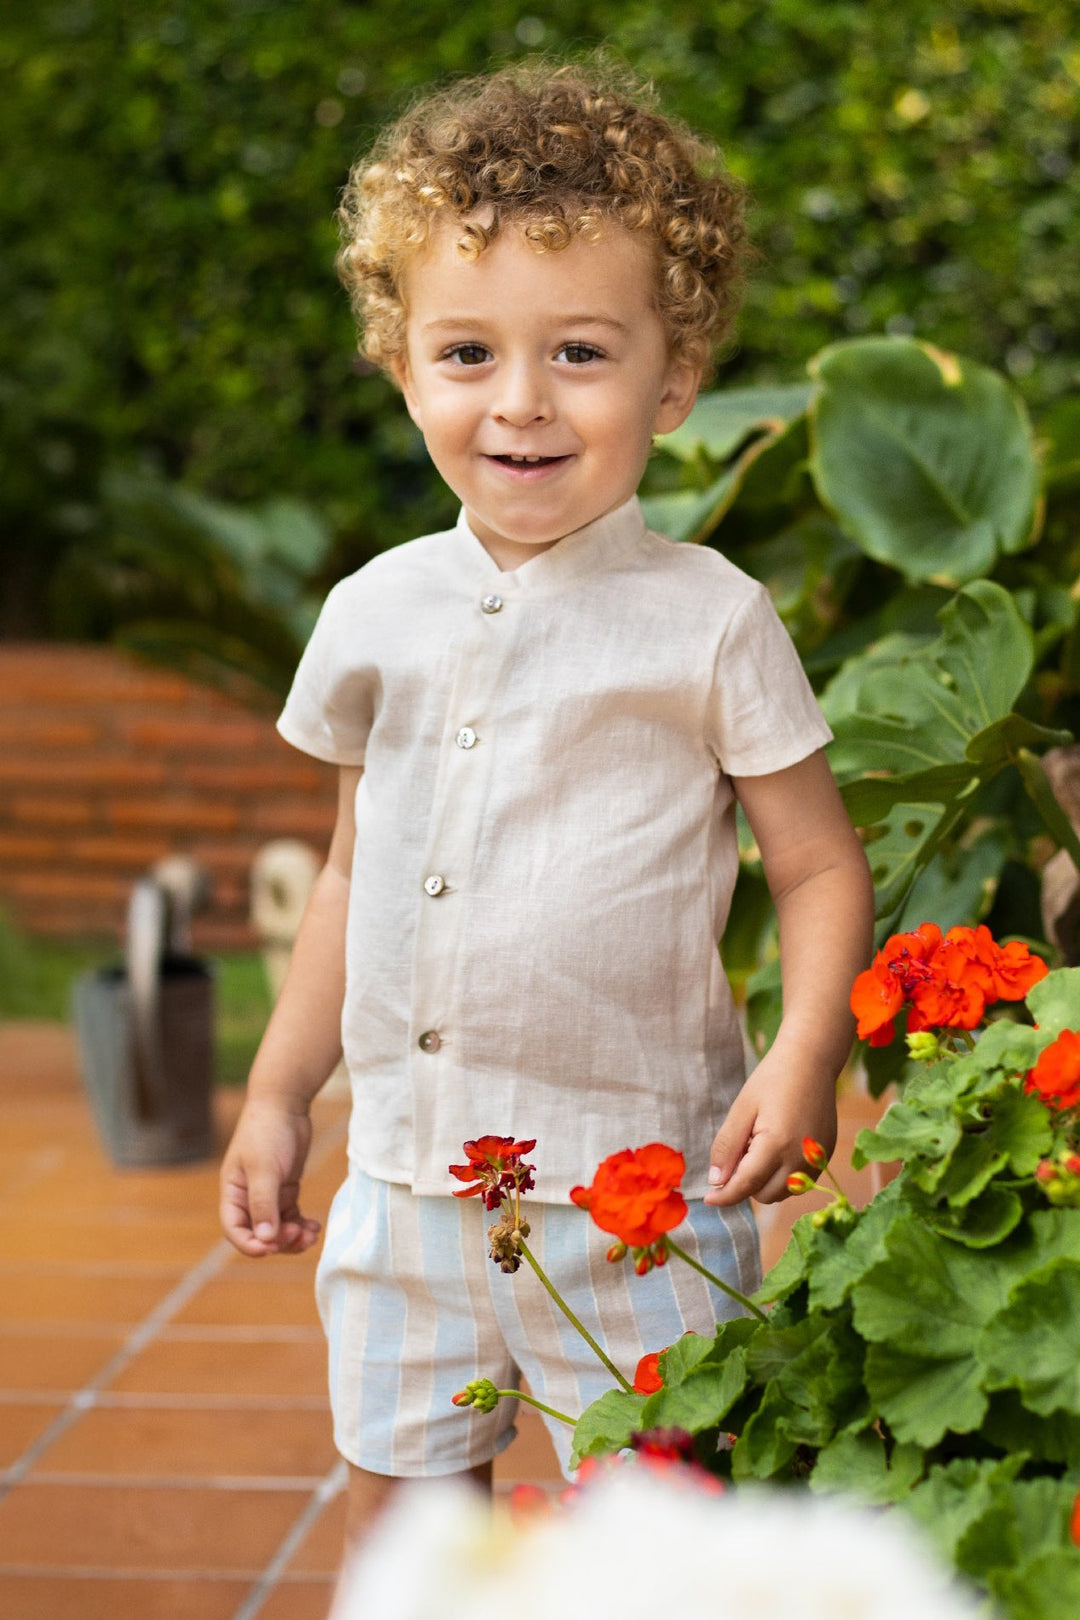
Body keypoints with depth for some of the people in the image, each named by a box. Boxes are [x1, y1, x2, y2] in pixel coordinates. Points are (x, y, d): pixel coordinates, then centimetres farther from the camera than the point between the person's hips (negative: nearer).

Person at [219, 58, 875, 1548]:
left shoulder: (707, 621, -7)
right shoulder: (377, 614, 6)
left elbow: (821, 867, -3)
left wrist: (805, 1056, -19)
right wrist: (277, 1096, 16)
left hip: (634, 1184, -4)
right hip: (405, 1179, 4)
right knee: (398, 1517, 12)